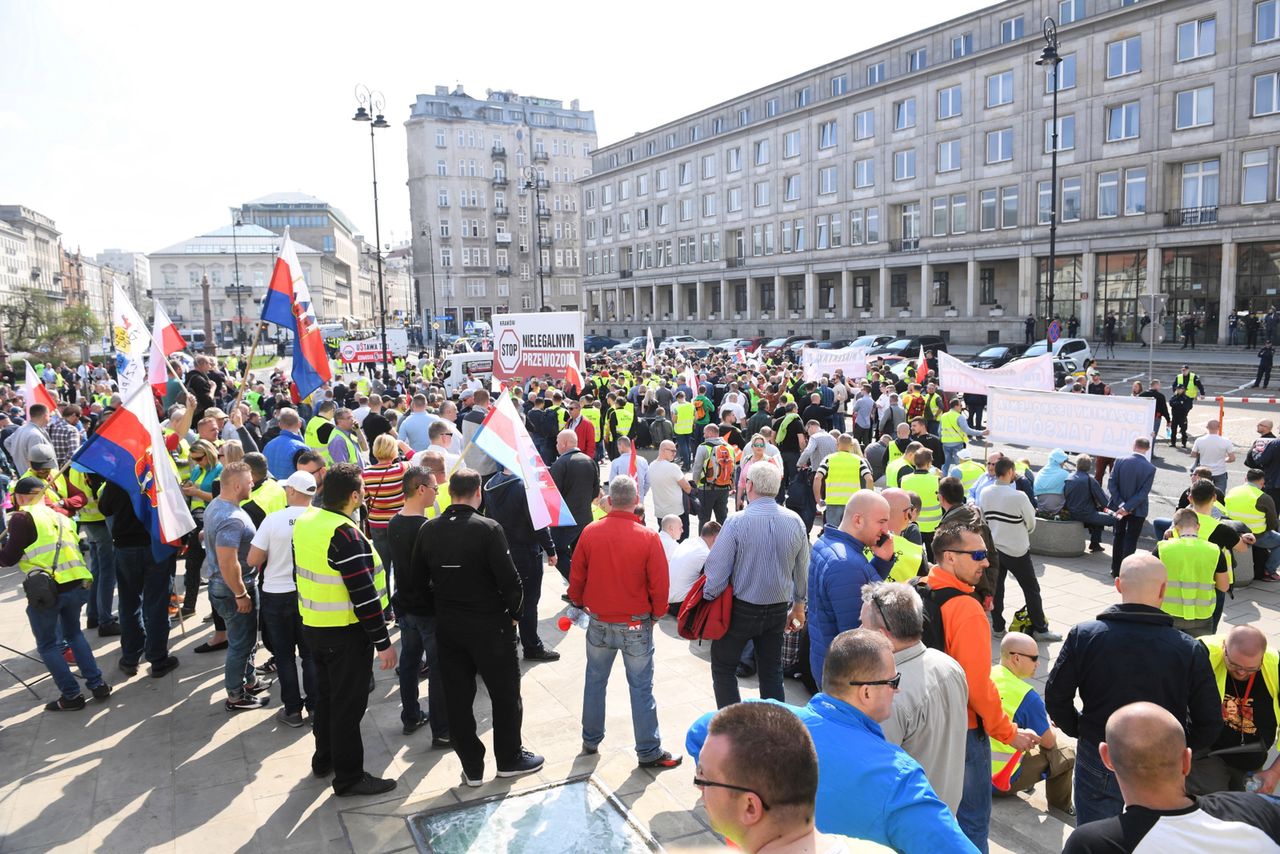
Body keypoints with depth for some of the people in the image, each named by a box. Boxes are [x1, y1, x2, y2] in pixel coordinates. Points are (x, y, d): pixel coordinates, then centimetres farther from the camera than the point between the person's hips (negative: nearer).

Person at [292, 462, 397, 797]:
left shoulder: (306, 520, 0)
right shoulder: (345, 535, -25)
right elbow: (364, 595, -25)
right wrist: (383, 642, -19)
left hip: (313, 627, 9)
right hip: (346, 632, -8)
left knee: (326, 695, 24)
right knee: (348, 705, 5)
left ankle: (324, 758, 40)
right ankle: (349, 777, 17)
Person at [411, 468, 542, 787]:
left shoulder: (428, 530, -3)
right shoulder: (488, 529, -18)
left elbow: (419, 575, 6)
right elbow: (508, 578, -18)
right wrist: (515, 613, -2)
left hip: (447, 626, 5)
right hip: (489, 625, -4)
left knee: (457, 697, 13)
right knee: (505, 692, 13)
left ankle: (472, 768, 22)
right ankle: (509, 758, 26)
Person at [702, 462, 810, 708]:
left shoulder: (737, 522, -19)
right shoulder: (795, 522, -5)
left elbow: (717, 570, -18)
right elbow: (802, 570, 5)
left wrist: (708, 600, -2)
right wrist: (798, 605, 18)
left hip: (741, 609, -4)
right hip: (778, 610, 4)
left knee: (723, 669, 12)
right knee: (772, 672, 18)